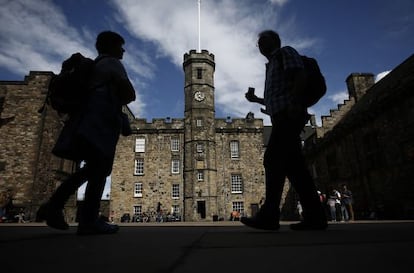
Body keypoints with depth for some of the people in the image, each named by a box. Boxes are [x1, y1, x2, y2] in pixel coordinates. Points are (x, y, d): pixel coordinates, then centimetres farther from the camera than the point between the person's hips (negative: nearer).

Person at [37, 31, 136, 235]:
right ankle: (89, 221, -12)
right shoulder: (112, 63, 3)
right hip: (100, 122, -9)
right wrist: (120, 100, 12)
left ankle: (54, 205, 8)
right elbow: (130, 93, -7)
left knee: (93, 167, 14)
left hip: (88, 122, 9)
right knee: (100, 168, -10)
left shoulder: (94, 66, 30)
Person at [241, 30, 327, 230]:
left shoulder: (285, 52, 10)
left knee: (272, 160, -17)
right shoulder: (271, 66, 33)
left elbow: (300, 77, -8)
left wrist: (293, 104, -21)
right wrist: (256, 100, 19)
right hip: (282, 117, 9)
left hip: (288, 115, -9)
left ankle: (268, 216, -19)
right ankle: (315, 216, -1)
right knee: (294, 166, 0)